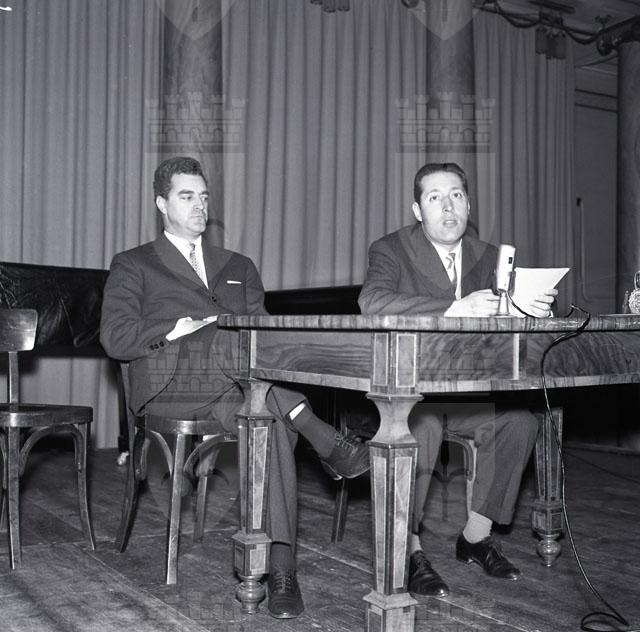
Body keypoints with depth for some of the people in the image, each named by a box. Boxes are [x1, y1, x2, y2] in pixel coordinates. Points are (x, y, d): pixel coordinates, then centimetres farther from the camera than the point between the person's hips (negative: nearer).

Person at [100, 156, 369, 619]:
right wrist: (172, 330, -13)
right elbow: (115, 338, 2)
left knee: (270, 422, -31)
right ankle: (329, 444, -23)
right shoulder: (133, 266, 17)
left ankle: (282, 570, -32)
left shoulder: (239, 268, 28)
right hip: (170, 386, -2)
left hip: (235, 385, 3)